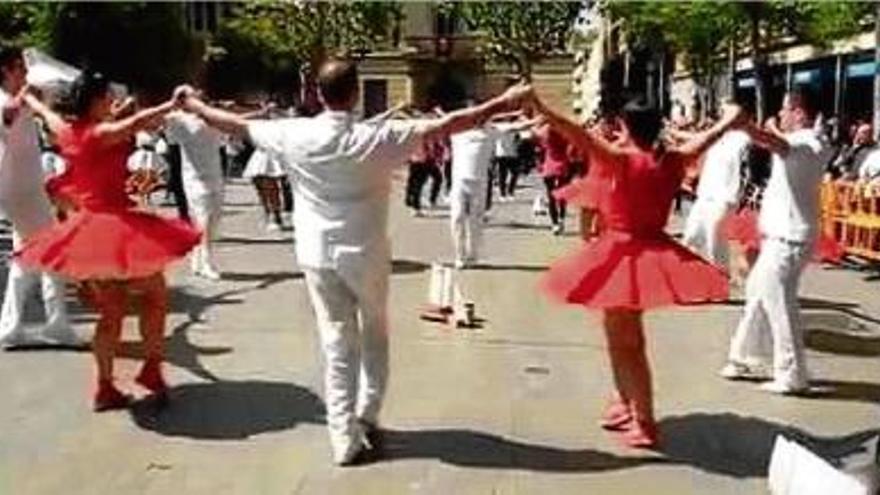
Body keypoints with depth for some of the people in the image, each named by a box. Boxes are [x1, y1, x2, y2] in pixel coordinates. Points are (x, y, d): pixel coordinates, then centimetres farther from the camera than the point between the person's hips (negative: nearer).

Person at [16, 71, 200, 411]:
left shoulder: (67, 131, 7)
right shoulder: (101, 133, -16)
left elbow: (45, 113, 29)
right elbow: (138, 122, -35)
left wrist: (28, 97, 48)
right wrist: (173, 104, -34)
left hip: (87, 226, 8)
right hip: (114, 224, -8)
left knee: (111, 311, 13)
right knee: (155, 293, 7)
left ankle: (105, 388, 17)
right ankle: (152, 367, 8)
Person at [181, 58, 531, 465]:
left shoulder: (295, 136, -9)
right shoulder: (378, 137, -16)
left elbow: (236, 125, 5)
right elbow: (446, 125, -17)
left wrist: (193, 105, 22)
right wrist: (502, 104, -11)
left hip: (317, 256, 2)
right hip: (366, 254, -2)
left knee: (336, 344, 10)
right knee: (374, 336, 21)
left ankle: (345, 440, 12)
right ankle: (367, 417, 22)